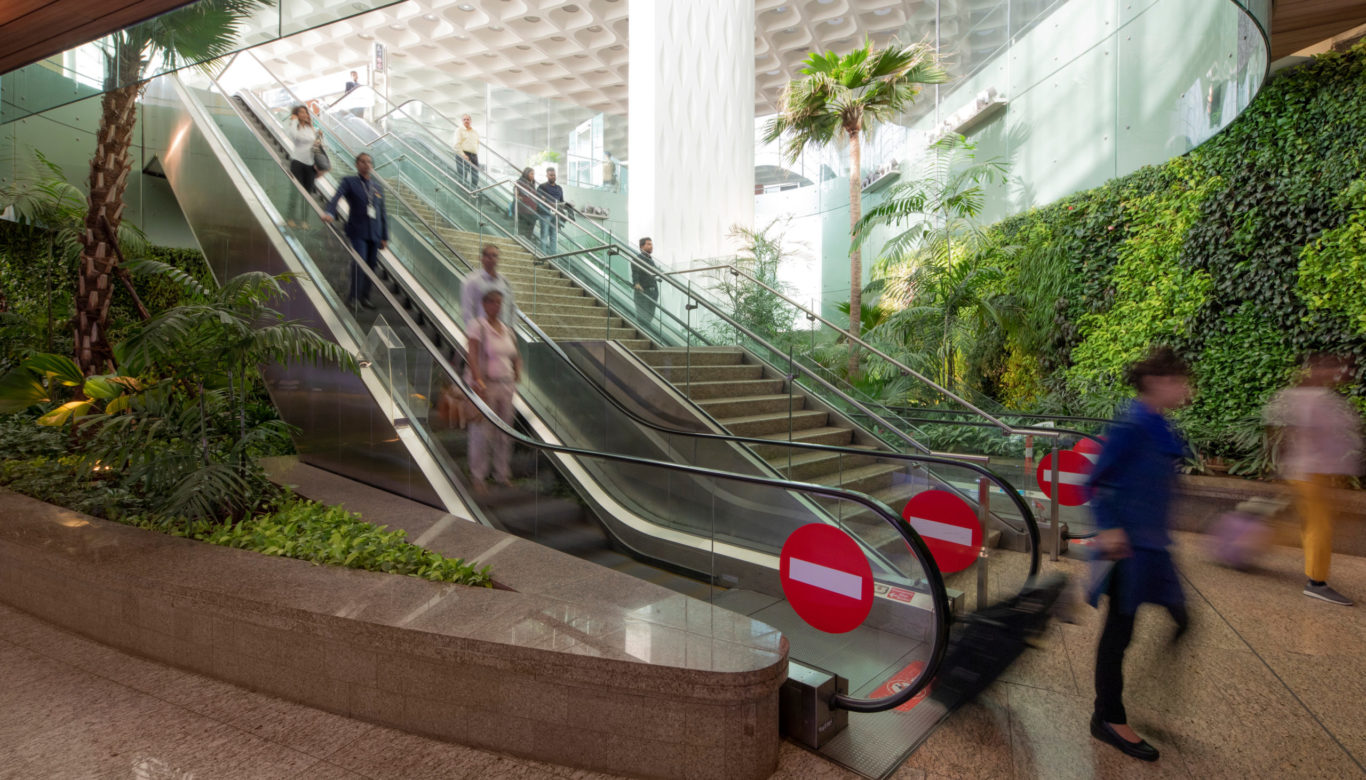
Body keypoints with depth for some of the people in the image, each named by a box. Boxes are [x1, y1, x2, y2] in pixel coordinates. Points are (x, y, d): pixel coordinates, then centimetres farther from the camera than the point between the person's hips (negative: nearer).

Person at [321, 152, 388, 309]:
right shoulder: (349, 182, 5)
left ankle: (364, 297, 14)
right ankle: (354, 296, -6)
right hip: (358, 231, -4)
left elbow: (383, 214, 18)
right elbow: (337, 197, -12)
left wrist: (385, 237, 12)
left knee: (371, 265, 4)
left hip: (374, 234, 4)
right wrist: (329, 213, -33)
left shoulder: (378, 188, 18)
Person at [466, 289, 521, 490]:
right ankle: (478, 477, 10)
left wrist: (517, 371, 1)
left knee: (504, 433, 10)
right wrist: (478, 381, -25)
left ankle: (503, 475, 22)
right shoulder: (478, 326, -7)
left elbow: (515, 356, 19)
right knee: (482, 432, -3)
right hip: (484, 385, -6)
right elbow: (472, 356, -16)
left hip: (505, 385, 6)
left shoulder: (507, 329, 12)